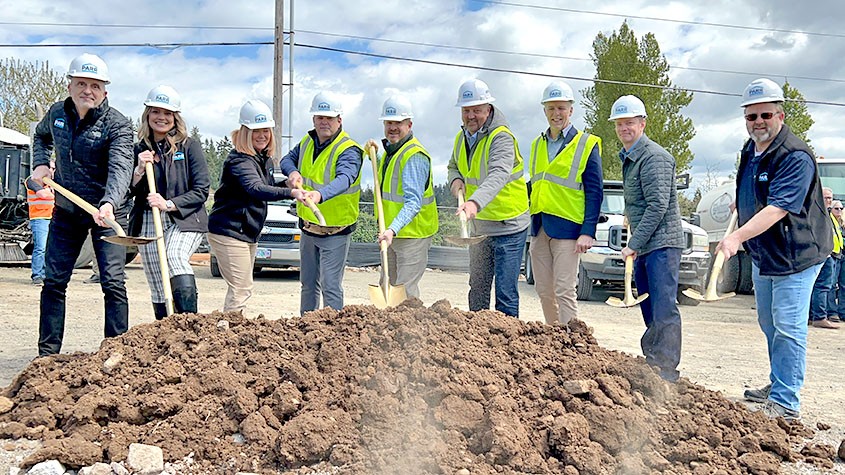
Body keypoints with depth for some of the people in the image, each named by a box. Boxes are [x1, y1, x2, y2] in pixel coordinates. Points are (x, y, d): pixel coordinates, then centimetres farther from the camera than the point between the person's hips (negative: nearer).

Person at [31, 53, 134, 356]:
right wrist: (40, 163, 5)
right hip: (66, 211, 5)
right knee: (53, 282, 7)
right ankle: (47, 353, 18)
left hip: (107, 212, -5)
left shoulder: (117, 125, -16)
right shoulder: (57, 113, 1)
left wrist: (109, 203, -49)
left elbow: (120, 169, -31)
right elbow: (41, 136, 25)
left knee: (113, 283, -7)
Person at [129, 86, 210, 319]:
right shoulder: (139, 149, 11)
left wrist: (169, 204, -16)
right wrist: (139, 170, -8)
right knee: (158, 291, 4)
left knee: (175, 258, -32)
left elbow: (201, 190, -3)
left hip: (184, 220, -4)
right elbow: (129, 193, 9)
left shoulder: (189, 146, 1)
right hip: (148, 224, 4)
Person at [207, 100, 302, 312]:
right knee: (241, 289, -10)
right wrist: (291, 192, -52)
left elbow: (269, 187, 19)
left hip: (249, 234, 10)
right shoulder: (240, 160, -20)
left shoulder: (265, 159, 10)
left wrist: (291, 182, 0)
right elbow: (256, 189, -38)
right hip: (228, 233, -10)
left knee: (241, 287, 18)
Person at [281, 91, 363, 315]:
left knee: (331, 287, -7)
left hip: (336, 232, -7)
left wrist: (320, 194, -58)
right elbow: (288, 158, 16)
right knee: (308, 284, 18)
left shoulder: (349, 150, -20)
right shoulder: (307, 142, 4)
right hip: (308, 229, 7)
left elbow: (344, 179, -38)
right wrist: (293, 171, -9)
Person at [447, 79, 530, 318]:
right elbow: (453, 166, 24)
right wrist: (456, 180, -2)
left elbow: (498, 175, -36)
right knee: (477, 288, 17)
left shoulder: (502, 137, -19)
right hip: (478, 226, 8)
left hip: (508, 226, -8)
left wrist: (476, 202, -53)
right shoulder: (462, 137, 6)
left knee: (506, 293, -7)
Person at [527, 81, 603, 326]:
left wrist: (588, 232, -14)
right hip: (539, 229, 6)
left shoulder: (587, 144, -1)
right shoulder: (537, 144, 15)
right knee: (544, 291, 10)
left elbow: (595, 192, -5)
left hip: (567, 228, -6)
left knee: (564, 291, -8)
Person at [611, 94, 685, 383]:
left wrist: (633, 243, -19)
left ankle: (667, 370, -6)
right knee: (648, 309, 14)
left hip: (661, 242, -10)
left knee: (663, 309, -9)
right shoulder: (627, 157, 17)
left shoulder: (654, 157, -13)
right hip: (643, 245, 10)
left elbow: (658, 205, -20)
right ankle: (651, 362, 23)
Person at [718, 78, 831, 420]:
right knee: (769, 324, 19)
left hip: (795, 257, -9)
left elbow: (778, 209, -33)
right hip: (761, 256, 9)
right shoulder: (749, 151, 6)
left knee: (788, 328, -7)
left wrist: (737, 237, -41)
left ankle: (785, 403, -1)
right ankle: (777, 385, 34)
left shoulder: (796, 156, -22)